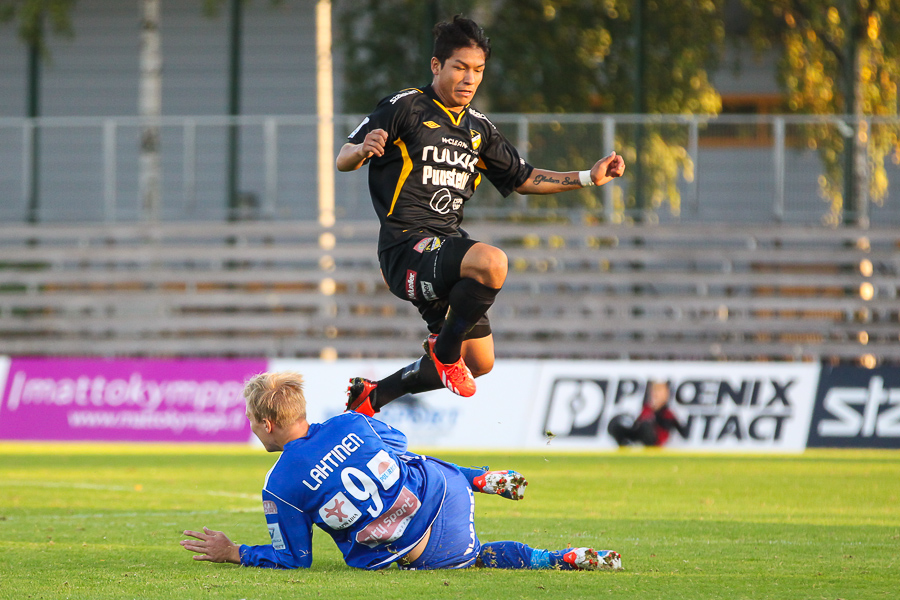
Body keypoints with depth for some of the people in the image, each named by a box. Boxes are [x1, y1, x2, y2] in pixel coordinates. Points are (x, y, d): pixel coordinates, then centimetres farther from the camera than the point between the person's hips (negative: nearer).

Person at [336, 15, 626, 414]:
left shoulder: (479, 129, 15)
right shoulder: (405, 107, -5)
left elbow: (523, 179, 25)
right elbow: (342, 160, -7)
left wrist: (588, 178, 17)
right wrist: (362, 149, -30)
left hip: (448, 244, 8)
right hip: (406, 249, -8)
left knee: (480, 362, 14)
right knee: (491, 261, -35)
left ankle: (373, 396, 28)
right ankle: (445, 348, -12)